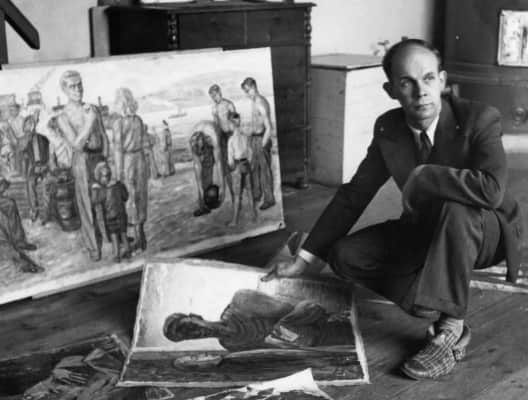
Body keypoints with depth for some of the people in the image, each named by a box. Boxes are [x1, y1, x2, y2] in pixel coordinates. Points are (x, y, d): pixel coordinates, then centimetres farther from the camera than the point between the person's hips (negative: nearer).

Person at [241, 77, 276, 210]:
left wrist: (263, 146, -20)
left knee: (265, 169, -2)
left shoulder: (261, 104, -20)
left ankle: (269, 199, 6)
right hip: (255, 138, 10)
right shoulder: (254, 101, 10)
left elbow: (269, 128, -23)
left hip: (262, 139, -10)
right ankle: (256, 194, 31)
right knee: (254, 168, 18)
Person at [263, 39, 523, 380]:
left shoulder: (480, 119, -25)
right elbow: (354, 194, 0)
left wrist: (421, 176, -32)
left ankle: (451, 327, -27)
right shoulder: (388, 128, -9)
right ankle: (442, 308, -12)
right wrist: (308, 259, 0)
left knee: (455, 210, -39)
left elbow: (492, 190, -42)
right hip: (427, 231, 5)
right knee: (346, 255, -12)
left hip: (485, 230, -5)